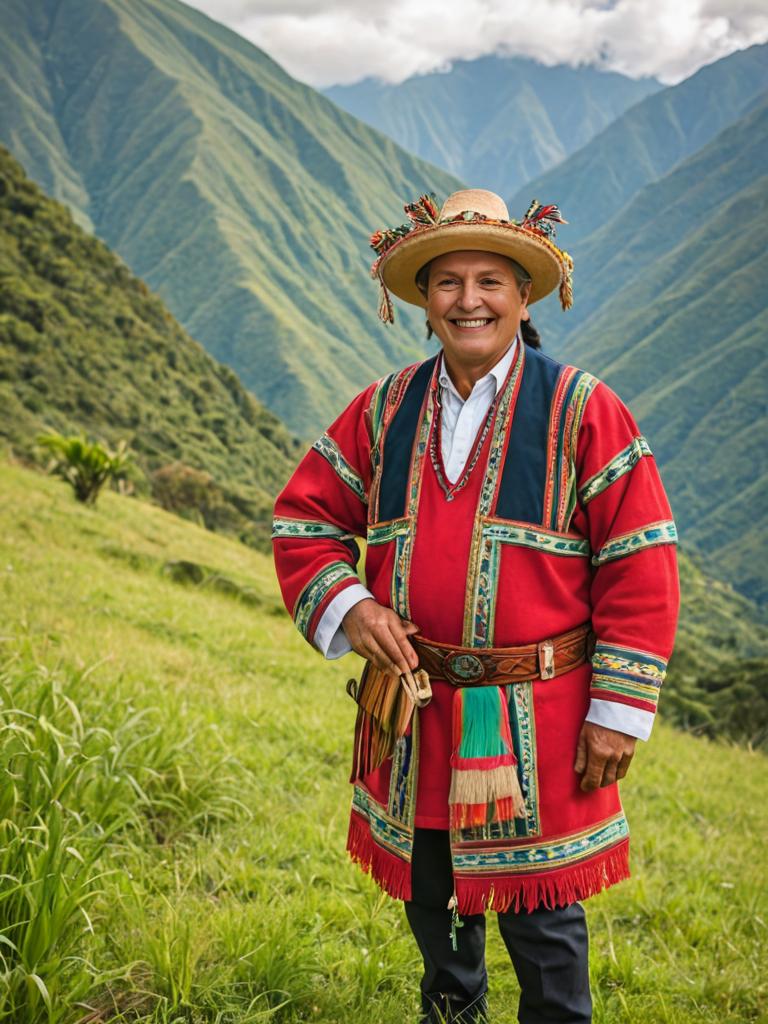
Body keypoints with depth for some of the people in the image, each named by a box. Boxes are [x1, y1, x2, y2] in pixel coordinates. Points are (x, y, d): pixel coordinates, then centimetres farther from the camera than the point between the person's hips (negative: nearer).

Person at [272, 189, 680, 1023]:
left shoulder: (583, 412, -7)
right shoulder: (383, 412, 4)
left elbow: (640, 565, -8)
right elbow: (303, 520, 10)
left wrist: (620, 712, -11)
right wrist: (345, 605, -9)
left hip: (537, 726, -4)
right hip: (412, 717, 4)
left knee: (541, 920, 7)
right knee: (429, 899, 22)